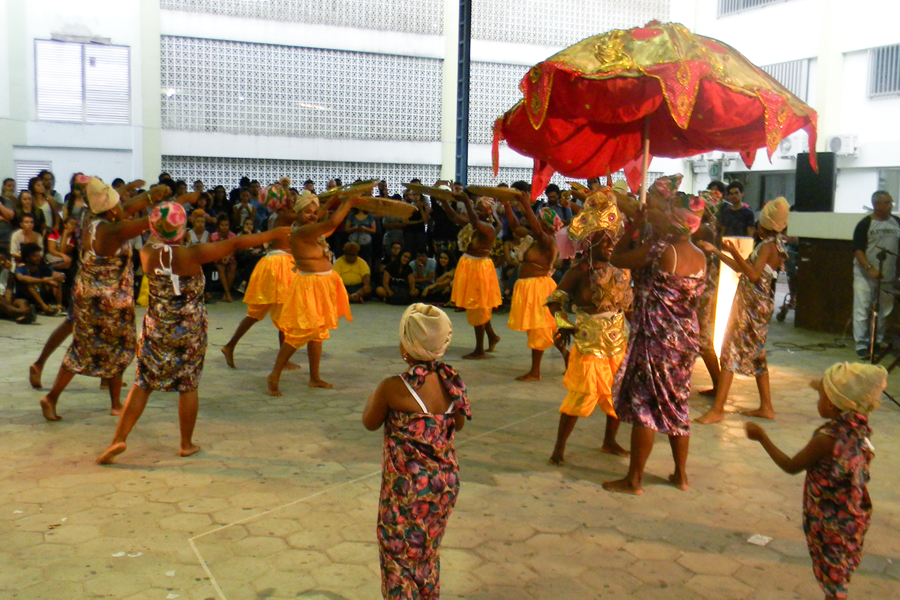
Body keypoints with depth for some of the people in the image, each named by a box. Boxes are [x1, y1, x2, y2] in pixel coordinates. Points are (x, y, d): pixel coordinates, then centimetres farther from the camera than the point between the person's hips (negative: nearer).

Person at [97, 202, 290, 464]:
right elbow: (236, 243, -13)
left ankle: (119, 439, 7)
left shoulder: (147, 254, -9)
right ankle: (187, 444, 21)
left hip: (156, 328, 2)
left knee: (143, 384, 11)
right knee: (188, 386, 10)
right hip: (191, 329, -2)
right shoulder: (192, 254, -18)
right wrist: (273, 234, -7)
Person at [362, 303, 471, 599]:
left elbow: (370, 423, -4)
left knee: (399, 557, 13)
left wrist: (374, 398, 12)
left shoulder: (393, 387, -22)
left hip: (407, 487, -6)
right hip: (447, 483, 6)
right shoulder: (452, 381, -7)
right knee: (429, 553, 25)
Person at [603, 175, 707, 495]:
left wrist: (633, 227, 2)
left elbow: (617, 259, -11)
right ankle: (681, 474, 29)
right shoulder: (700, 257, 3)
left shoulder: (660, 250, -19)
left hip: (655, 340, -7)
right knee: (676, 404, 19)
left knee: (644, 405, 2)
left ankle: (634, 480, 10)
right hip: (686, 339, 7)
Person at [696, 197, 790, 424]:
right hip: (759, 305, 10)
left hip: (751, 306, -10)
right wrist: (715, 251, 19)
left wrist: (734, 252, -29)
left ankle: (718, 409, -9)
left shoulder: (768, 245, -14)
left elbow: (753, 275, -26)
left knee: (730, 352, -9)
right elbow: (740, 268, 18)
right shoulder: (774, 244, 16)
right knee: (756, 354, 16)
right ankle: (766, 407, 23)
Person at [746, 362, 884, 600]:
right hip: (854, 516, 7)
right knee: (838, 578, 24)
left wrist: (762, 438, -7)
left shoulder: (826, 439, -28)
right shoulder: (859, 429, -7)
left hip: (829, 521, -7)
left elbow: (791, 466, -15)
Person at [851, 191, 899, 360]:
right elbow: (857, 250, -8)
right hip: (865, 275, -4)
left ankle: (877, 343, 23)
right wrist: (869, 268, -21)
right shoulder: (865, 224, -5)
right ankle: (861, 345, 3)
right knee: (862, 310, -3)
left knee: (883, 311, 10)